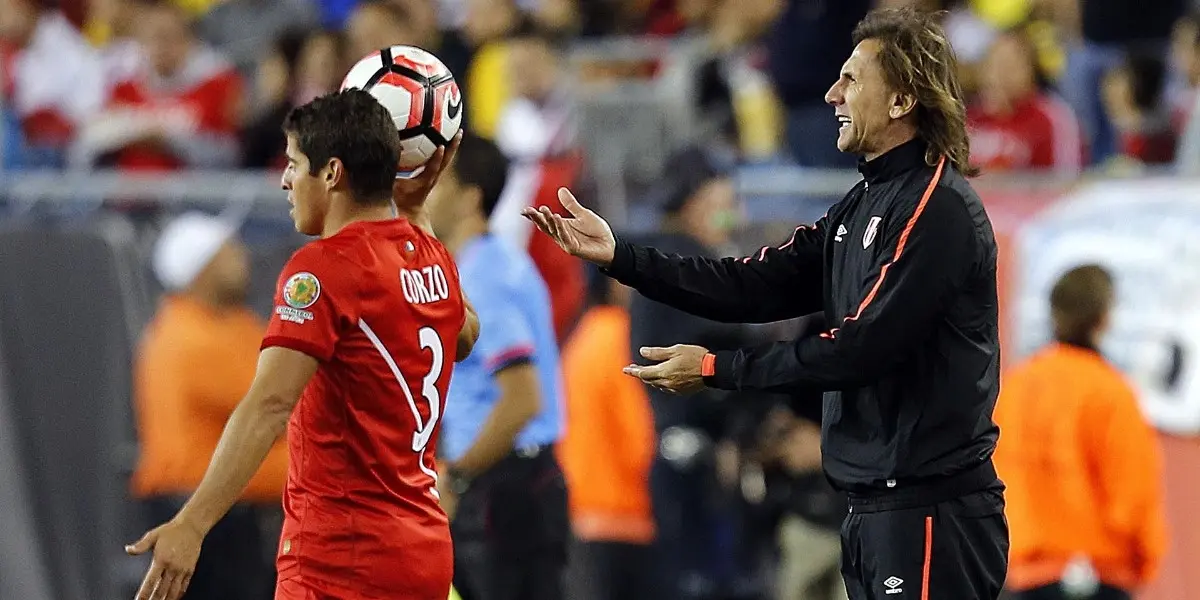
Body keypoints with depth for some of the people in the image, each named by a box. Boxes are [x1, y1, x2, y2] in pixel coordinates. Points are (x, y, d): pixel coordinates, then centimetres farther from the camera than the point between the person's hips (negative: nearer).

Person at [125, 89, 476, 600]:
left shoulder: (325, 266, -14)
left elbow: (269, 406, -26)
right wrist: (416, 205, 35)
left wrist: (191, 525, -33)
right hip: (426, 553, 9)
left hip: (343, 557, -9)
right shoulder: (432, 257, 10)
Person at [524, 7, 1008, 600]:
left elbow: (858, 350, -18)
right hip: (877, 509, 10)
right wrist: (619, 256, 5)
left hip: (933, 516, -10)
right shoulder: (863, 205, 16)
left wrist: (715, 369, -11)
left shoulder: (940, 207, -14)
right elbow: (760, 285, 11)